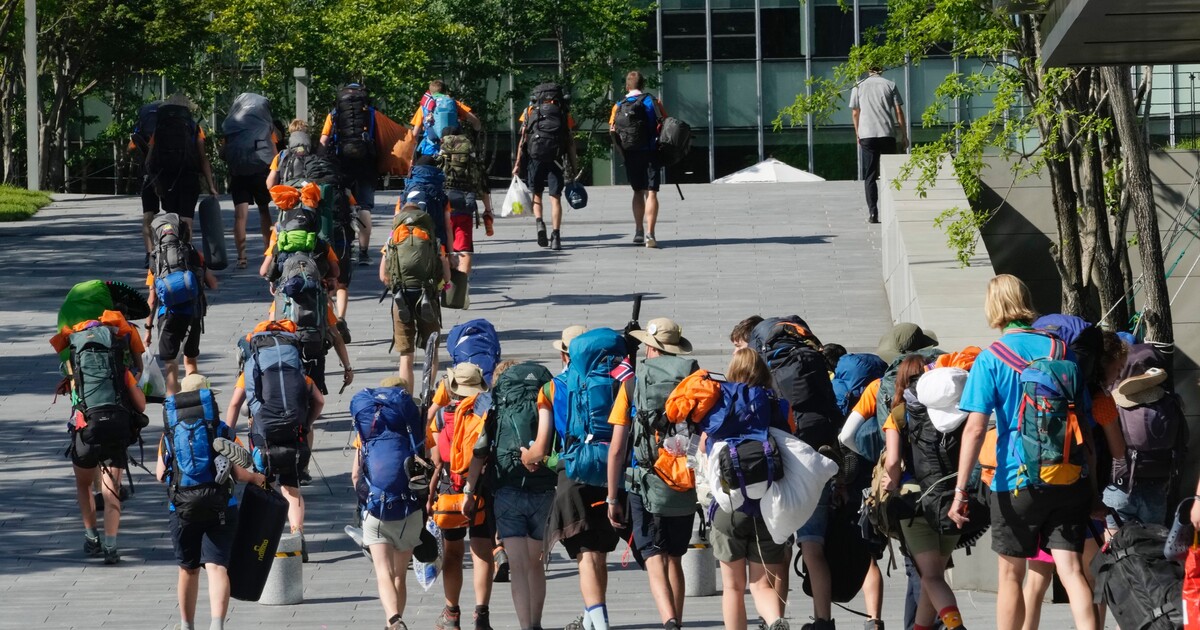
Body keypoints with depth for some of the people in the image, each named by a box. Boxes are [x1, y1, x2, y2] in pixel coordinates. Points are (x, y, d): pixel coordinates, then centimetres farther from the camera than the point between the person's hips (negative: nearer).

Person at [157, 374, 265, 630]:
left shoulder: (169, 434, 7)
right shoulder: (222, 431, 3)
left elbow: (160, 474, 4)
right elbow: (238, 471, -4)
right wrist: (257, 478, 16)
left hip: (182, 508, 2)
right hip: (220, 507, -2)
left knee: (188, 569, 17)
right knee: (217, 567, -8)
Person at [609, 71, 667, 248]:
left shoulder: (618, 106, 2)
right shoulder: (653, 102, -3)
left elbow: (612, 130, 0)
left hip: (631, 155, 2)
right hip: (651, 153, -2)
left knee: (638, 192, 17)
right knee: (651, 193, -4)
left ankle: (639, 232, 19)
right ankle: (649, 233, -16)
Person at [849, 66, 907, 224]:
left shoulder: (859, 87, 8)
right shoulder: (890, 85, 6)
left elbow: (855, 113, 10)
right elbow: (899, 112, 4)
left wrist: (857, 135, 22)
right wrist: (904, 136, 8)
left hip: (867, 135, 0)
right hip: (888, 134, 0)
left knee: (870, 176, 2)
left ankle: (872, 213, -8)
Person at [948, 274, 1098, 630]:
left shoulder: (991, 359, -6)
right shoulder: (1061, 350, 6)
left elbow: (975, 428, -12)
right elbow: (1084, 418, 11)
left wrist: (960, 490, -12)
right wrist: (1090, 477, 21)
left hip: (1017, 480, -3)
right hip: (1070, 479, 3)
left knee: (1011, 574, 11)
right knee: (1071, 570, -2)